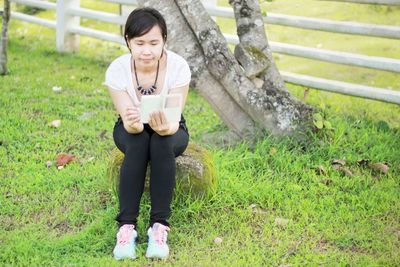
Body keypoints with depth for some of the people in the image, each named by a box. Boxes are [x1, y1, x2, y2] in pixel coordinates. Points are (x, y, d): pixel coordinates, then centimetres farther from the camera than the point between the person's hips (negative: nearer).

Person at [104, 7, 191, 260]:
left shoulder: (178, 66, -26)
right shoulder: (117, 69, -24)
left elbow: (174, 118, -29)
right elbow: (127, 120, -27)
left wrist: (166, 127, -53)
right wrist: (133, 124, -52)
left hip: (171, 131, 0)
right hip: (131, 130, 0)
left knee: (162, 141, -35)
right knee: (139, 141, -35)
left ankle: (160, 225, -28)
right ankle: (127, 226, -31)